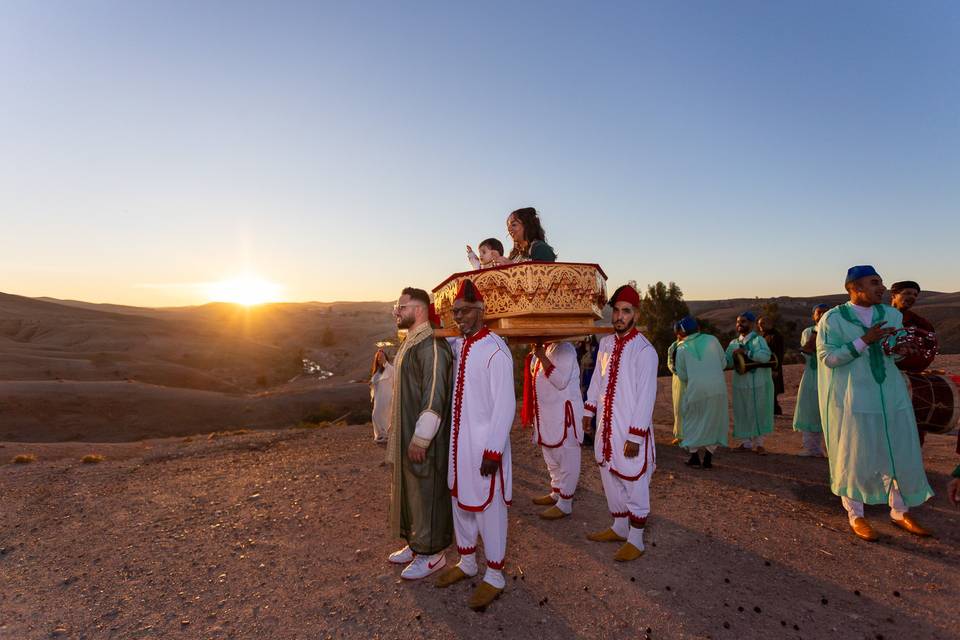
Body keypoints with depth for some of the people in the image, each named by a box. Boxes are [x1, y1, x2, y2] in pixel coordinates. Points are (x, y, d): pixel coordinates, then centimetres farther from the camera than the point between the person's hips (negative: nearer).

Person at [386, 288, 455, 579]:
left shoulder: (430, 345, -21)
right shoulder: (409, 343, 10)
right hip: (406, 434, 10)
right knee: (408, 490, 20)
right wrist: (396, 430, 19)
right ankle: (416, 543, 38)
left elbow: (435, 396, -25)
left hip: (424, 438, -10)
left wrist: (420, 439, -22)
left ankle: (432, 554, 24)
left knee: (426, 493, 5)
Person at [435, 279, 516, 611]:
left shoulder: (496, 350, -19)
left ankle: (494, 576, 28)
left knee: (488, 508, 7)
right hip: (458, 440, 8)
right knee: (460, 500, 20)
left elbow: (505, 406, -20)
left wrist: (492, 452, -20)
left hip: (485, 445, -8)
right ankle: (466, 562, 42)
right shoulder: (457, 346, 4)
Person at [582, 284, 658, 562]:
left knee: (634, 483, 8)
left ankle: (635, 540, 27)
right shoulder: (606, 343, 4)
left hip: (631, 430, -7)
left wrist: (635, 437, -17)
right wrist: (588, 411, 15)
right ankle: (619, 527, 40)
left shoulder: (644, 350, -17)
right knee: (610, 478, 19)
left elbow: (646, 396, -17)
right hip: (606, 426, 7)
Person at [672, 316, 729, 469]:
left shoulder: (682, 349, 2)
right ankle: (708, 459, 15)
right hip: (717, 388, 2)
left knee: (693, 421, 16)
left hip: (695, 389, -1)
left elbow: (682, 376, 4)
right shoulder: (712, 339, 4)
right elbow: (723, 362, 11)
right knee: (714, 421, 14)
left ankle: (694, 457, 16)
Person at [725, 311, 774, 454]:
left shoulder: (758, 339, -6)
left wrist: (746, 352, -26)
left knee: (758, 412, 4)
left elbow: (765, 356, -23)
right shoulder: (733, 343, 9)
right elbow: (728, 362, 6)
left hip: (758, 384, -4)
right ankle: (746, 443, 19)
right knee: (742, 413, 8)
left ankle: (758, 444, 15)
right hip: (740, 383, 4)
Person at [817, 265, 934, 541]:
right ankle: (855, 516, 17)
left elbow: (895, 350, 12)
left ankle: (900, 512, 29)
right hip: (853, 398, -5)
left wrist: (897, 349, -11)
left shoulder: (892, 315, 6)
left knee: (900, 453, 10)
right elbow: (827, 357, -12)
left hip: (890, 394, 5)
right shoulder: (832, 319, -8)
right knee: (855, 456, 3)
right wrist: (864, 340, -21)